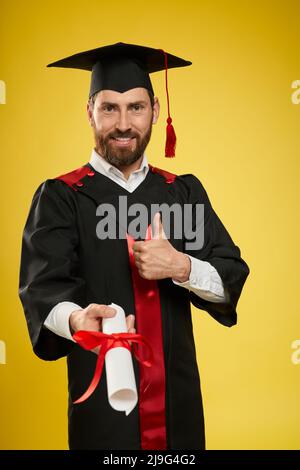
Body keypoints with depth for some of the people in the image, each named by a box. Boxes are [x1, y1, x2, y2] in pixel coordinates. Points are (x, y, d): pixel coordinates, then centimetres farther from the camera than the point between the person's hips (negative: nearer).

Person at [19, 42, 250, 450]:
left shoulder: (185, 193, 5)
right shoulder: (60, 198, -4)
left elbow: (232, 280, -1)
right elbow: (43, 288, -17)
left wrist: (181, 267, -21)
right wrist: (77, 319, -40)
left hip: (178, 398, 3)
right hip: (102, 398, -3)